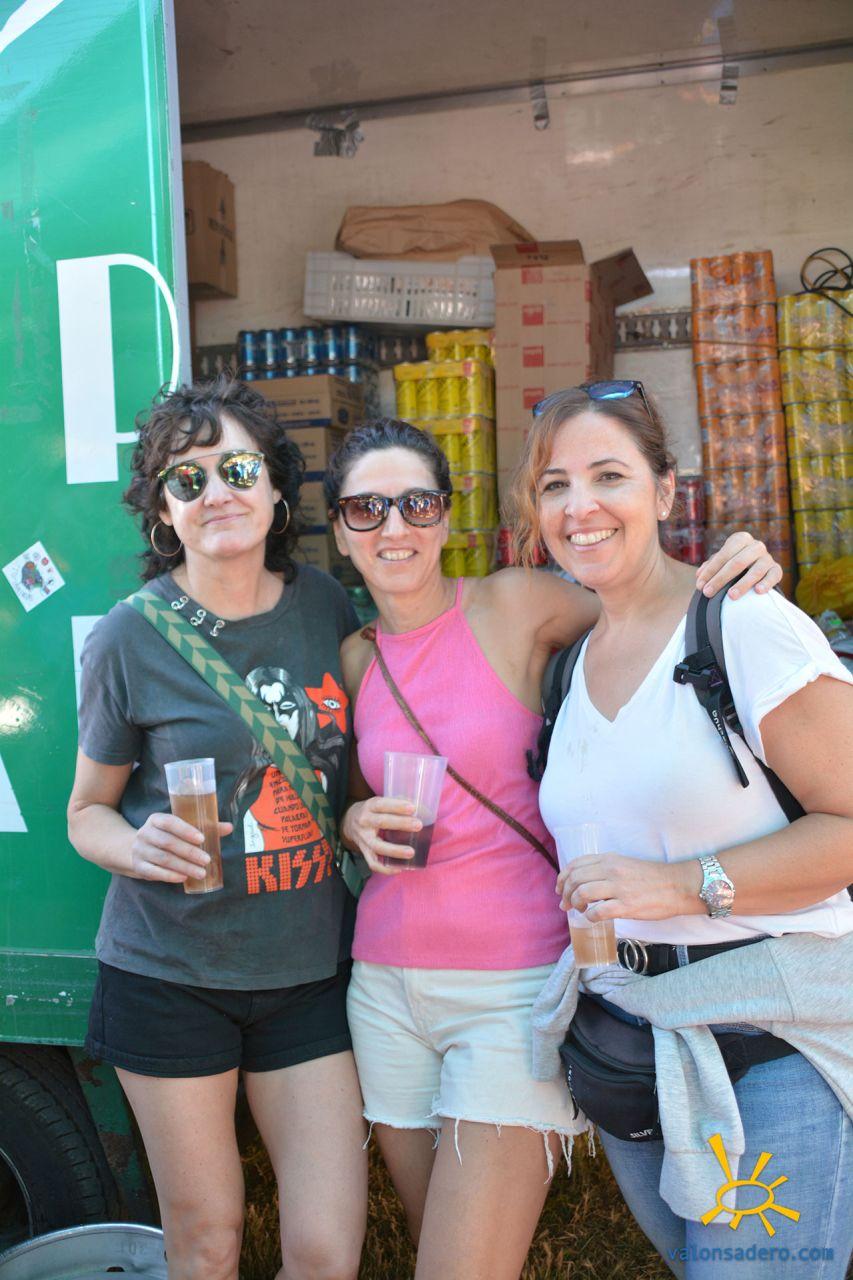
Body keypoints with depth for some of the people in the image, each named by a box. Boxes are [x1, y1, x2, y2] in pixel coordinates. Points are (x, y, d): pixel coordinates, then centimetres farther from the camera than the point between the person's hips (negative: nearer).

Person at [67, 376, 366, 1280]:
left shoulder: (325, 605, -1)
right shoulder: (131, 638, -10)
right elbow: (87, 810, 0)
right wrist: (138, 847, -20)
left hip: (311, 968, 3)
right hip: (170, 975, -2)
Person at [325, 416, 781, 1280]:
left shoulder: (515, 607, -5)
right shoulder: (355, 659, 7)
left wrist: (737, 570, -16)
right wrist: (358, 823, -2)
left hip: (516, 982, -4)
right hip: (388, 984, 5)